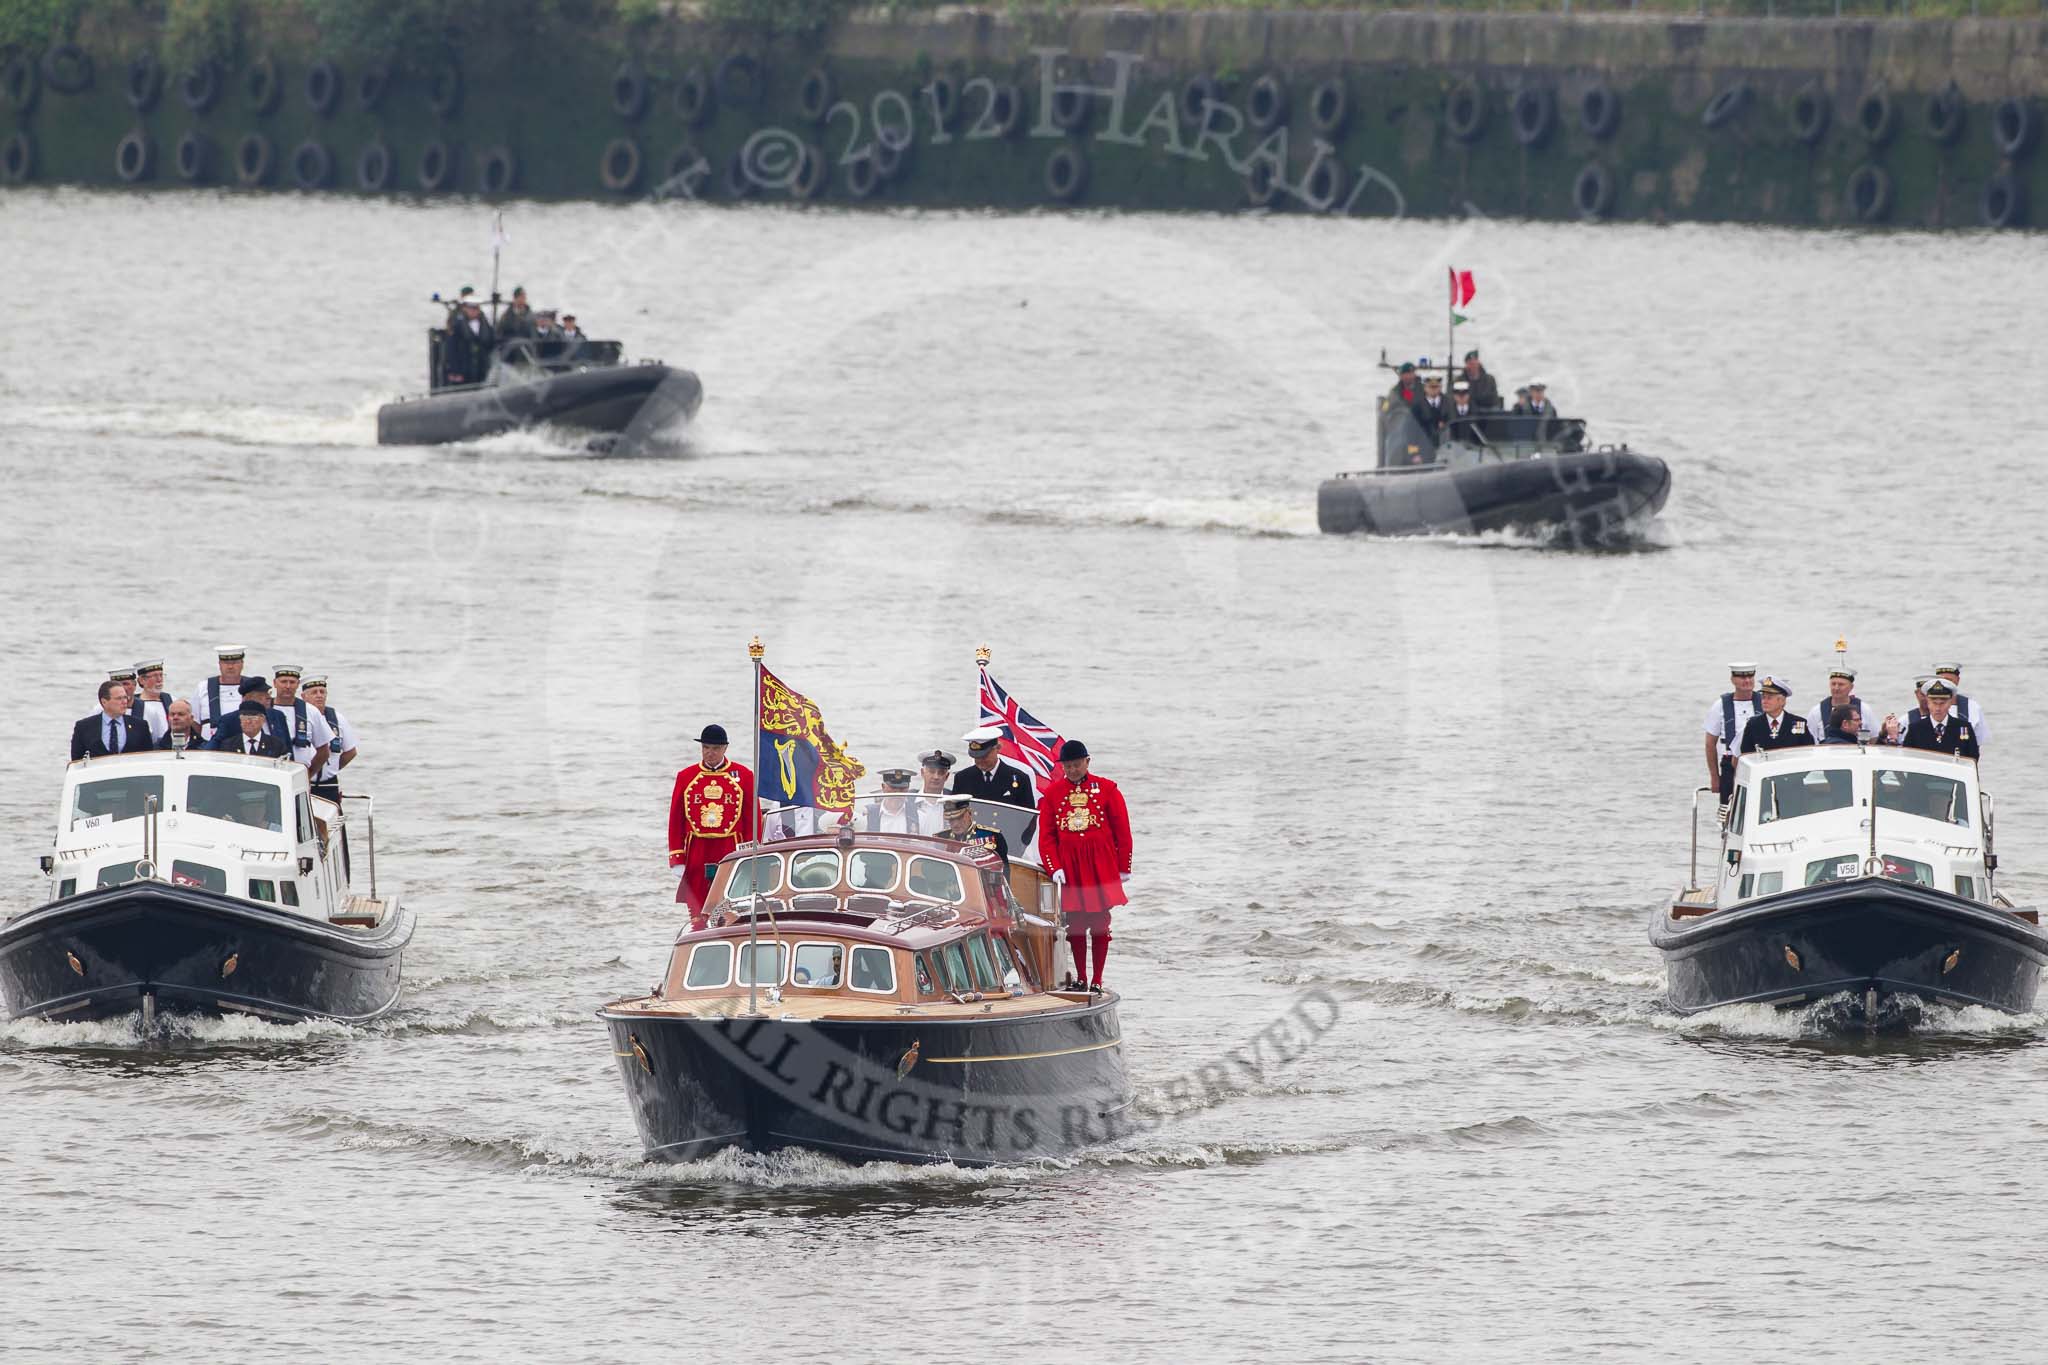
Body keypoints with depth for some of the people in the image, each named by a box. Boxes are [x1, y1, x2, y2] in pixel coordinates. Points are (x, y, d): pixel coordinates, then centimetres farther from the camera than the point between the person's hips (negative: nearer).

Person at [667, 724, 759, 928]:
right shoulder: (686, 777, 7)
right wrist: (677, 860, 1)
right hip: (696, 856, 2)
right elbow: (676, 821, 8)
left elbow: (753, 820, 4)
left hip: (731, 855, -2)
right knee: (697, 918, 1)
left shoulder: (743, 777, 3)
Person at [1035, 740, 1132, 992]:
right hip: (1069, 866, 1)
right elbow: (1046, 835, 4)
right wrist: (1054, 868, -7)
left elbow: (1122, 830, 5)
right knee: (1075, 923, 4)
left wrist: (1123, 868, 4)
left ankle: (1097, 981, 6)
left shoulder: (1106, 789, 1)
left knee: (1100, 923, 0)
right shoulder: (1052, 792, 4)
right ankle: (1080, 979, 15)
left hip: (1101, 866, -1)